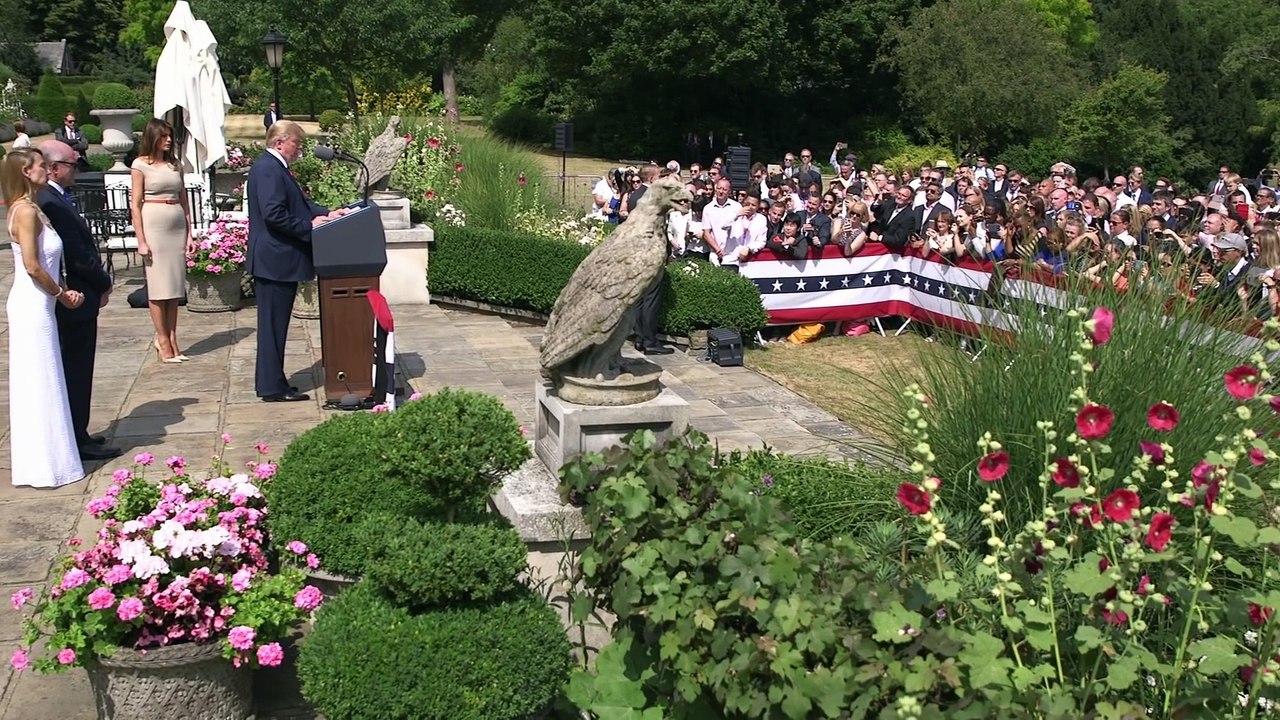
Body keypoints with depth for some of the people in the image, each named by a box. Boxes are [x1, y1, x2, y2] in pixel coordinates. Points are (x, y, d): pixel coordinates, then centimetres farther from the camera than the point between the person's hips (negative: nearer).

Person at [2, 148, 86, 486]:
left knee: (37, 384, 15)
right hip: (33, 306, -9)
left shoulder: (29, 209, 12)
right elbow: (32, 266, -22)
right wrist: (61, 294, -9)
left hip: (35, 304, 9)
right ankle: (44, 466, 6)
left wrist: (62, 291, 1)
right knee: (39, 382, -2)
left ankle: (42, 458, 25)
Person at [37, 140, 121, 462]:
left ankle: (76, 434, 28)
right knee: (76, 373, 0)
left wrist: (99, 281, 7)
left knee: (72, 372, 18)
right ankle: (78, 442, 10)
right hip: (75, 301, -10)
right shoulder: (53, 204, -22)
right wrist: (104, 284, -7)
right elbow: (78, 256, -22)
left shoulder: (51, 199, 9)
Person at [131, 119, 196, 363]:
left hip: (178, 227, 5)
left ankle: (171, 340, 13)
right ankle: (163, 341, 7)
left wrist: (189, 234, 9)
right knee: (158, 286, 0)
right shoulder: (141, 165, -2)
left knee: (175, 287, 6)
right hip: (154, 226, -5)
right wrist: (141, 240, -10)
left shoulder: (174, 164, 12)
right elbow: (135, 204, -4)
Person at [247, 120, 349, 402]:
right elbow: (273, 214, -25)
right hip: (275, 261, -11)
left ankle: (272, 383, 22)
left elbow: (299, 203, 19)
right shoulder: (268, 169, -16)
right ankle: (272, 387, 2)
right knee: (273, 323, -4)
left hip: (278, 260, 11)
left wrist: (326, 214, 5)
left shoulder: (275, 167, 17)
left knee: (275, 324, 15)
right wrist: (309, 226, -18)